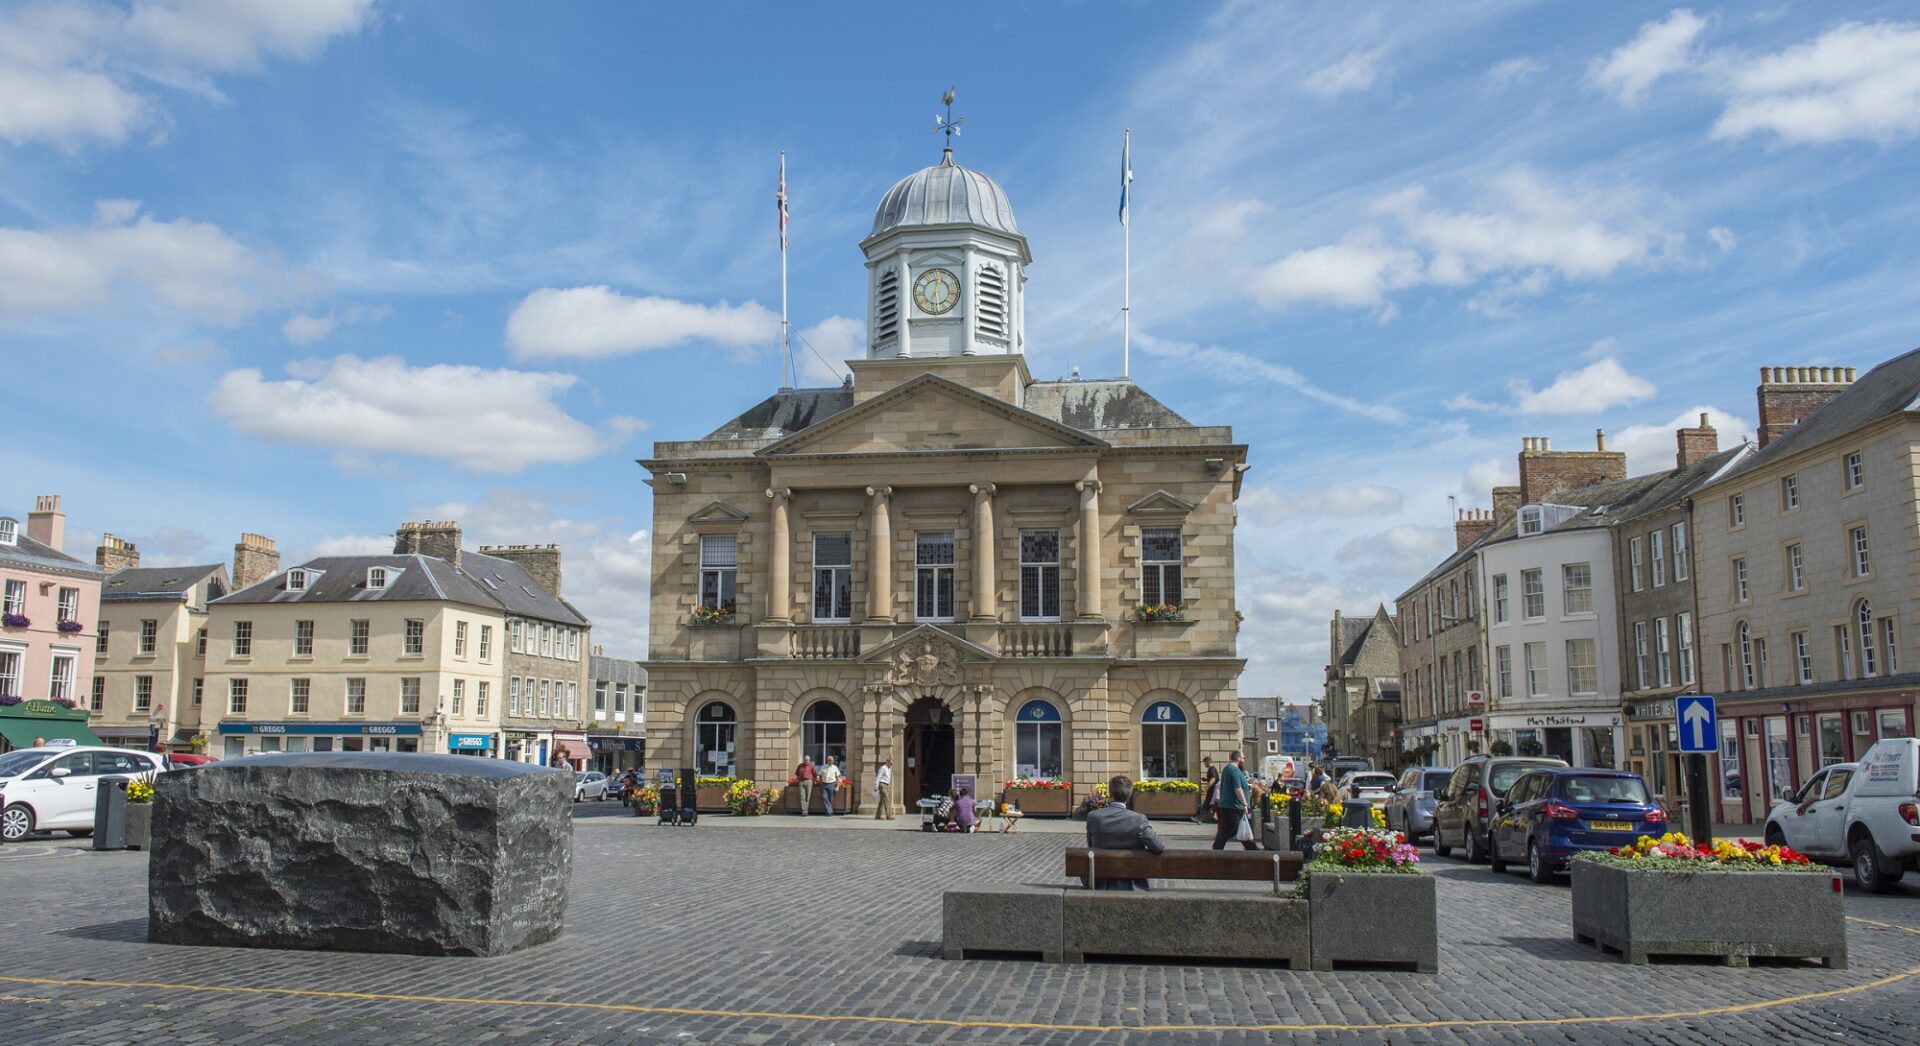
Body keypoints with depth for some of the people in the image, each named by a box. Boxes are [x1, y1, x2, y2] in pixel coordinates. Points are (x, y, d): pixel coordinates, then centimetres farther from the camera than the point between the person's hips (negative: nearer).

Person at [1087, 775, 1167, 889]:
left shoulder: (1092, 816, -10)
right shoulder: (1138, 819, -18)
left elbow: (1090, 846, 4)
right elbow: (1159, 847, -22)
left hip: (1102, 885, 1)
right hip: (1132, 887, -1)